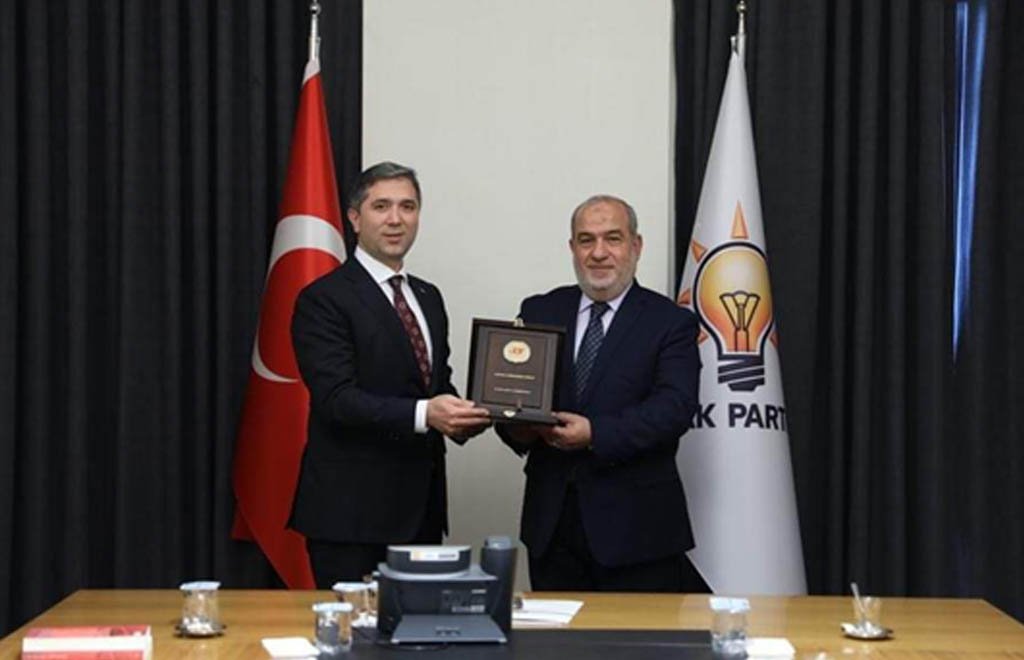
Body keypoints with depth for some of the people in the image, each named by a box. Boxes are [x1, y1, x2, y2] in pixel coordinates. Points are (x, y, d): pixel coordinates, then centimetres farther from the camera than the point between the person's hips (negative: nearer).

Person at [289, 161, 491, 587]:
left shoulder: (428, 298, 16)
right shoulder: (324, 299, -8)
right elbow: (336, 399, -17)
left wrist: (460, 416, -4)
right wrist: (423, 414, -29)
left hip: (420, 506, 7)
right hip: (351, 509, -7)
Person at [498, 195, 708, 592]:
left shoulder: (671, 323, -1)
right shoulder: (539, 312, 11)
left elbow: (675, 407, -13)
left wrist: (596, 434, -25)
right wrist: (517, 427, -16)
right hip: (551, 518, 3)